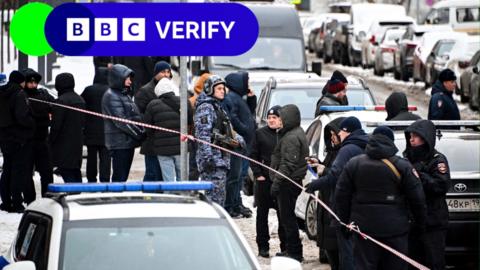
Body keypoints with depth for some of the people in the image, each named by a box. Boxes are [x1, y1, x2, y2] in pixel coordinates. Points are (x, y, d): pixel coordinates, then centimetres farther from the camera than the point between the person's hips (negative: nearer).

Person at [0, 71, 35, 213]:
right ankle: (16, 203, -3)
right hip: (20, 138, -7)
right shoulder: (19, 94, -15)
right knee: (19, 171, -2)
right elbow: (22, 117, -23)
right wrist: (33, 123, -8)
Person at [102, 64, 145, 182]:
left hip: (128, 142, 9)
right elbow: (121, 121, -17)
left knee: (123, 176, 10)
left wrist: (141, 132, 4)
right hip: (119, 143, -9)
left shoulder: (125, 94, 18)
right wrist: (140, 134, -15)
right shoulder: (111, 96, -11)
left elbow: (135, 117, 19)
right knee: (119, 177, -9)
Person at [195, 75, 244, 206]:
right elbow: (203, 134, -18)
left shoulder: (218, 107, 22)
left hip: (222, 159, 10)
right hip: (213, 160, -10)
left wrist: (237, 139, 12)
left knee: (220, 195, 13)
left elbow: (227, 130, 32)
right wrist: (208, 157, -25)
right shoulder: (205, 108, -9)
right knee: (215, 194, -15)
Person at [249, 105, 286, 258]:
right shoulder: (261, 133, 3)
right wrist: (258, 174, -5)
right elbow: (253, 155, 4)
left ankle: (285, 246, 11)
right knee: (262, 213, 5)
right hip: (264, 180, 0)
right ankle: (263, 247, 11)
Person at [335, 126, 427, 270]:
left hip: (363, 227, 1)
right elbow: (417, 198, -4)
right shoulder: (402, 166, -3)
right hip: (395, 229, -1)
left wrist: (345, 221, 13)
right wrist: (421, 222, 9)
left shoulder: (353, 164, 4)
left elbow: (341, 195, 5)